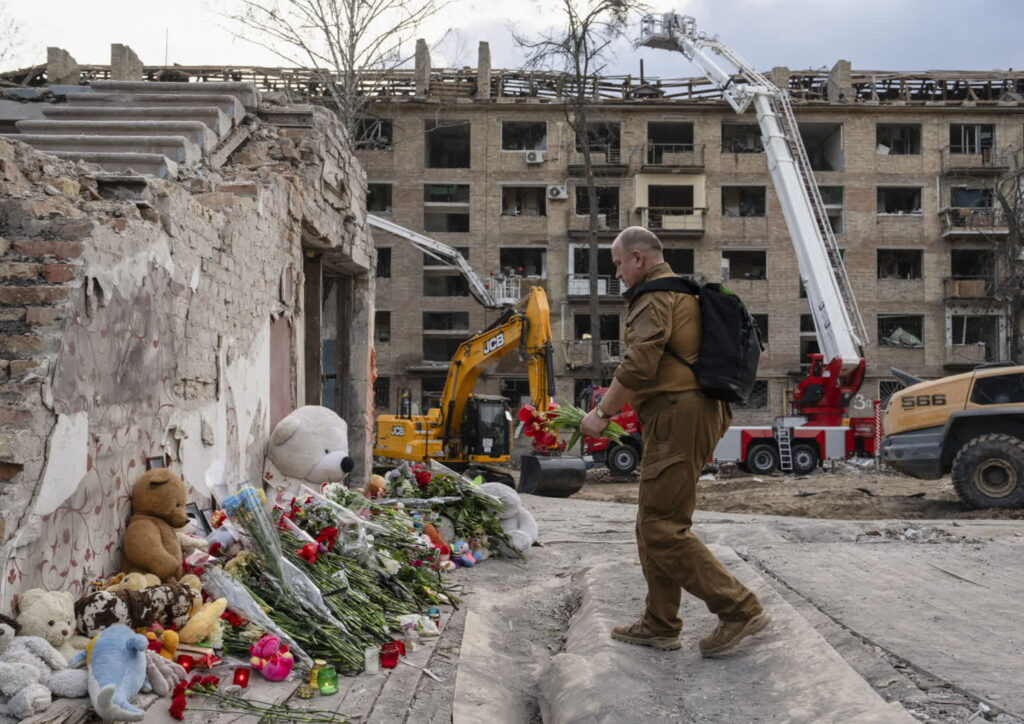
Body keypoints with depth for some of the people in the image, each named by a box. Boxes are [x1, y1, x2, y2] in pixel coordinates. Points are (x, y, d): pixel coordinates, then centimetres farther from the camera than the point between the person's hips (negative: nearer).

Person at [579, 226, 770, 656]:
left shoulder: (653, 297, -10)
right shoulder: (684, 291, 24)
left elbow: (637, 367, -21)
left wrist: (602, 414, -12)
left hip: (676, 418, -11)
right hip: (699, 411, 11)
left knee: (662, 528, -10)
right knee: (654, 526, 14)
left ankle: (739, 609, -9)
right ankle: (660, 625, 19)